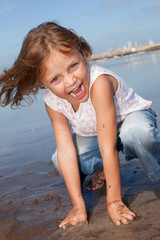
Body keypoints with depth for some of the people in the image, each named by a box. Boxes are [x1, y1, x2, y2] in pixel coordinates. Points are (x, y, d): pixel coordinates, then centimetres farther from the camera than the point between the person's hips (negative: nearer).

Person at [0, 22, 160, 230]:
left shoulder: (99, 82, -40)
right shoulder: (52, 103, -21)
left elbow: (108, 148, -38)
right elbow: (66, 152, -21)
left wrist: (114, 201, -32)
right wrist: (79, 205, -22)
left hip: (132, 118, -5)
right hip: (94, 137, 5)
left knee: (137, 131, -40)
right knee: (59, 160, -15)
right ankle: (102, 170, 16)